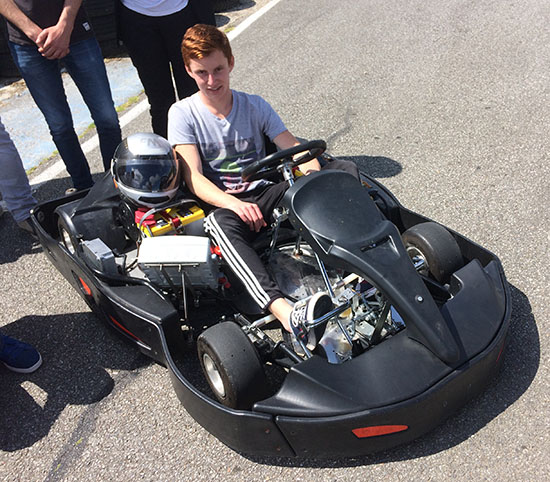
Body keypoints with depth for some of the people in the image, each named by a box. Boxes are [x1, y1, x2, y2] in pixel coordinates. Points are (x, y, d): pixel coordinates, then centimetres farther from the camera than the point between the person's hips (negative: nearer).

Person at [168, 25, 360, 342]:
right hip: (221, 205, -3)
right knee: (223, 224, -43)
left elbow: (296, 149, 3)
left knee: (346, 171, -17)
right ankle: (286, 312, -58)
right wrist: (235, 204, -30)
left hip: (265, 196, 4)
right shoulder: (183, 114, 1)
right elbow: (194, 178, -11)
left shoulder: (255, 106, 9)